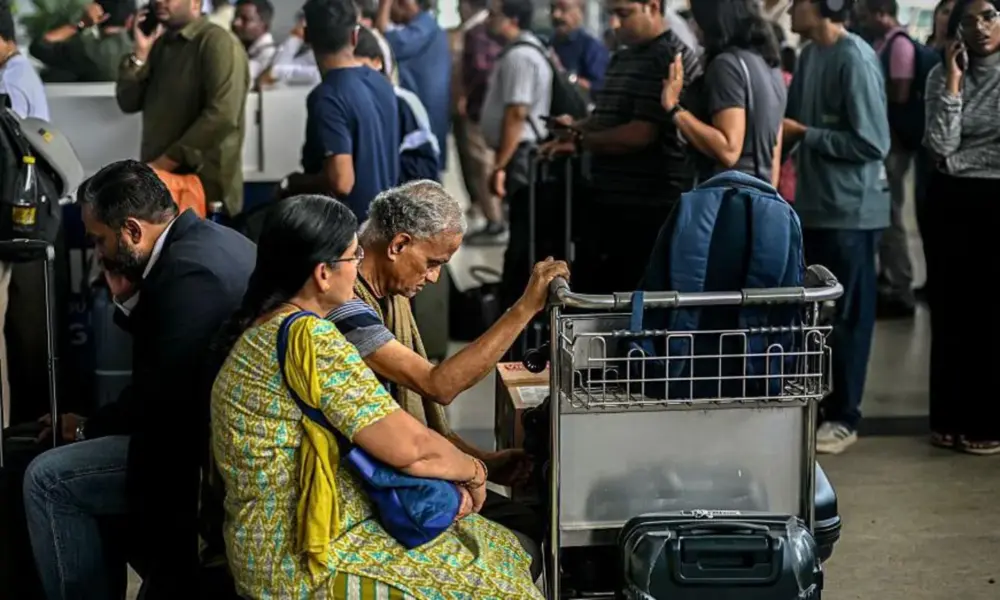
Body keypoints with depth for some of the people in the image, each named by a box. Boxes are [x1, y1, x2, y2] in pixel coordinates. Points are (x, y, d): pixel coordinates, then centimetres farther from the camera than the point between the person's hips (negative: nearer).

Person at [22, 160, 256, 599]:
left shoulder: (188, 271, -23)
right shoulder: (207, 238, 7)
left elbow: (157, 394, -21)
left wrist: (87, 428, -4)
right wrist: (128, 300, 0)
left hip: (205, 447, -11)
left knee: (47, 482, -11)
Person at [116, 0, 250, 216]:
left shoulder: (218, 42, -9)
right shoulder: (159, 43, 15)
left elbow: (222, 116, -20)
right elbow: (129, 103, 11)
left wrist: (166, 162, -19)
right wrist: (140, 52, -3)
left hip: (204, 184, -7)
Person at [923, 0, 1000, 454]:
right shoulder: (943, 76, 5)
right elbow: (941, 145, -9)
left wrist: (959, 160, -10)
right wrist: (953, 78, -10)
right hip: (951, 206, 3)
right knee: (950, 313, 8)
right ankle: (951, 417, 18)